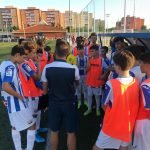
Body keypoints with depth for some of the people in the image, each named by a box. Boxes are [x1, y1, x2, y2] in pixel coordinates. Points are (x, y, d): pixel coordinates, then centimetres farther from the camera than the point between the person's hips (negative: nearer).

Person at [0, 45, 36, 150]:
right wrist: (20, 96, -20)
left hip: (11, 102, 10)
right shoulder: (10, 67, -22)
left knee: (15, 127, 21)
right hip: (16, 102, -10)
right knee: (32, 125, 6)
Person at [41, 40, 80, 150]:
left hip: (53, 103, 2)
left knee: (54, 131, 19)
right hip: (70, 103, -2)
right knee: (71, 133, 14)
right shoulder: (73, 68, -17)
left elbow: (45, 89, -1)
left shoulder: (47, 68, -12)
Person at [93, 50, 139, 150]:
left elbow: (104, 106, -13)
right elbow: (134, 104, 3)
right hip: (128, 125, 5)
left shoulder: (111, 84, -26)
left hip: (112, 125, -5)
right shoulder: (136, 82, -9)